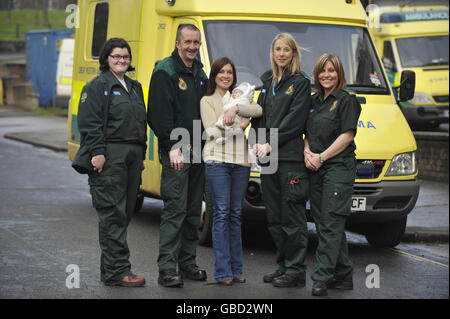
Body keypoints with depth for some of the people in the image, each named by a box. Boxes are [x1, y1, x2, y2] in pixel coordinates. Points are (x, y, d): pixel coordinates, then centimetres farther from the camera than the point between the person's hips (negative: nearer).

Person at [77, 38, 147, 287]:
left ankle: (110, 268, 16)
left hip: (133, 155, 8)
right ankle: (117, 271, -11)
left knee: (125, 213, 9)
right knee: (112, 214, -9)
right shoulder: (97, 87, -3)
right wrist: (97, 152, -19)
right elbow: (89, 123, -11)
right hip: (110, 156, -8)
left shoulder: (134, 87, 21)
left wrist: (141, 154, 18)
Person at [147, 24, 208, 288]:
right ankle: (167, 268, -9)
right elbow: (160, 113, -13)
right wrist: (172, 146, -19)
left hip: (197, 150, 8)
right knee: (175, 208, -10)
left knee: (194, 210, 10)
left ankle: (187, 262, 18)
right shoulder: (165, 72, -7)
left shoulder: (200, 74, 17)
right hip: (176, 151, -8)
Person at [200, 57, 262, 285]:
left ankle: (236, 269, 11)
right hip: (217, 161, -4)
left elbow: (258, 110, -1)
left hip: (241, 162, 4)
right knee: (221, 213, -7)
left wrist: (236, 109, -15)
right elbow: (212, 131, -5)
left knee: (235, 214, 7)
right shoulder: (207, 101, 8)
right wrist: (240, 124, -2)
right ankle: (223, 272, -6)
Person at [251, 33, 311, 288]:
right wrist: (259, 142, 3)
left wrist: (271, 144, -13)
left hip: (291, 157, -7)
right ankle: (284, 266, 19)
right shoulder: (268, 81, 18)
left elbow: (294, 120, -11)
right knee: (274, 216, 11)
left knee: (292, 214, -5)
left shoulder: (301, 83, -3)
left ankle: (296, 270, -1)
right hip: (268, 157, 7)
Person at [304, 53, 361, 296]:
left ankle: (322, 277, -12)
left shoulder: (347, 100, -4)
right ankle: (343, 276, 15)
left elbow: (347, 135, -11)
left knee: (330, 224, -11)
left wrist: (321, 157, -14)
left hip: (339, 168, -8)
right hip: (316, 171, 8)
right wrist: (307, 153, -1)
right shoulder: (314, 101, 18)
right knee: (324, 224, 8)